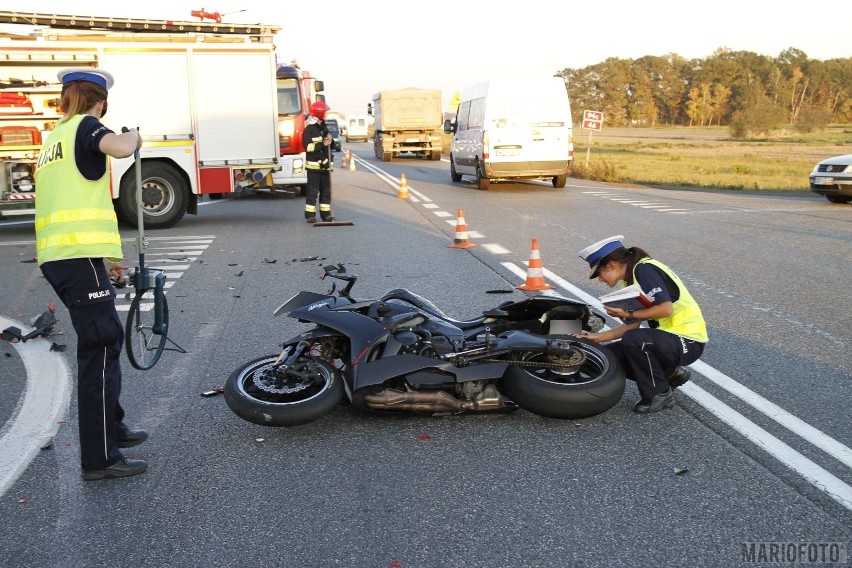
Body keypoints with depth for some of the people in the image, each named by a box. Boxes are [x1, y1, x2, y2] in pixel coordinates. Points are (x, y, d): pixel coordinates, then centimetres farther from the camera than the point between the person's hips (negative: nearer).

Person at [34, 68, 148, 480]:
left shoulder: (52, 140, 25)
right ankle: (100, 459, -3)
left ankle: (111, 427, 32)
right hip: (79, 256, -9)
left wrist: (103, 259, 29)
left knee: (103, 340, 20)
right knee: (100, 348, -7)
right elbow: (120, 148, -26)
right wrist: (133, 136, -2)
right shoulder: (85, 126, -2)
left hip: (54, 257, 9)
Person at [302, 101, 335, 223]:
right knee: (312, 190, -4)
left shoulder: (324, 128, 16)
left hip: (325, 165, 7)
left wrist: (330, 140, 0)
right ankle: (310, 215, 0)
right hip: (314, 165, -7)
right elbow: (308, 146, -17)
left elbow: (330, 145, 22)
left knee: (326, 190, 9)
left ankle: (326, 214, 16)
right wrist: (322, 144, -21)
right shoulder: (309, 129, -8)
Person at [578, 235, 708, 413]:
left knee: (633, 340, -32)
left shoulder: (644, 269, -17)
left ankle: (660, 394, -10)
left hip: (688, 340, -9)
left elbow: (666, 309, -27)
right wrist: (598, 337, 4)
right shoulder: (631, 278, 10)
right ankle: (670, 374, 12)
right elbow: (633, 326, 10)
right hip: (667, 335, 9)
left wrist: (628, 314, -20)